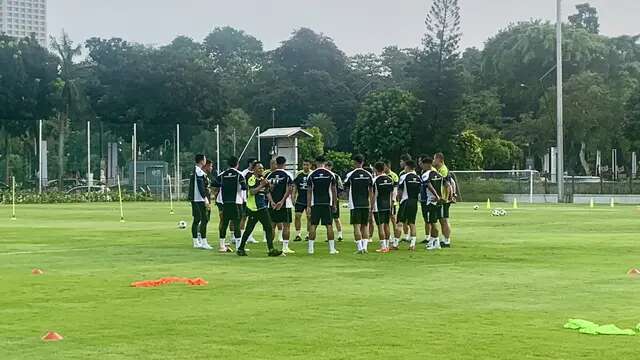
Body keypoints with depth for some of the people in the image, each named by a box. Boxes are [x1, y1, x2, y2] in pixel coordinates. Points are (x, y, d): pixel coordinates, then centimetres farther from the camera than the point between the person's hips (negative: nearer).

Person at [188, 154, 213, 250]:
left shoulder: (194, 171, 16)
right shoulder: (199, 172, -14)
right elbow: (201, 187, -19)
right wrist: (205, 199, -19)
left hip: (194, 199, 10)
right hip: (199, 199, -10)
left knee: (196, 220, 12)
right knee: (204, 220, -9)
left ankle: (196, 242, 16)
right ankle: (203, 242, -11)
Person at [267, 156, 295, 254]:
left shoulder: (270, 175, 6)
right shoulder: (287, 175, -5)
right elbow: (289, 190, -13)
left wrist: (271, 201, -5)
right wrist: (282, 201, -14)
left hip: (272, 204, 4)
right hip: (285, 204, -4)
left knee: (272, 225, 10)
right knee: (286, 225, 1)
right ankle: (285, 247, -3)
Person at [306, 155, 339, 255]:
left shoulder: (312, 175, -1)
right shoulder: (330, 174, 1)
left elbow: (309, 191, 0)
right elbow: (334, 190, 3)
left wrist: (308, 206, 3)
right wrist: (334, 204, 12)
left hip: (315, 204, 0)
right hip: (327, 203, 0)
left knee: (313, 225, 5)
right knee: (329, 225, 3)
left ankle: (311, 248, 4)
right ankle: (332, 249, 3)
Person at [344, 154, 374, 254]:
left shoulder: (350, 175, -6)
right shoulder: (368, 174, 4)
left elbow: (346, 190, 2)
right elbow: (371, 191, 7)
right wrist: (371, 204, 15)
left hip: (355, 204, -3)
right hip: (366, 204, 4)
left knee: (357, 226, -2)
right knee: (365, 226, 11)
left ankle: (360, 247, -7)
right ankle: (365, 246, 6)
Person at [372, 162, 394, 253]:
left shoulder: (375, 180, -11)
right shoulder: (390, 179, 7)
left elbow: (374, 195, -10)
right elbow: (392, 194, 11)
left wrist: (371, 207, -3)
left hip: (378, 207, -6)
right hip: (388, 206, 6)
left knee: (380, 226, -4)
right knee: (386, 225, 12)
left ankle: (383, 247, -7)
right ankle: (387, 246, 16)